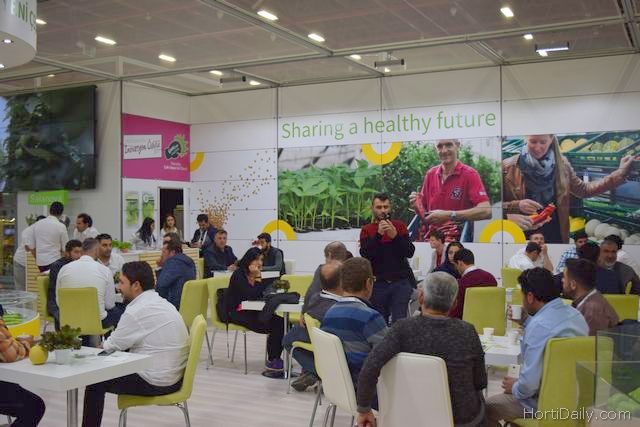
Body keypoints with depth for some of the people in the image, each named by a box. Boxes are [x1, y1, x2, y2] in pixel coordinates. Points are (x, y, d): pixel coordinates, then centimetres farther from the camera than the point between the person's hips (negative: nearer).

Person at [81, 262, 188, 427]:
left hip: (156, 382, -9)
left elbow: (111, 347, -6)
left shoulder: (136, 311, -19)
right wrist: (104, 346, 13)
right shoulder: (161, 302, 8)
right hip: (175, 376, 9)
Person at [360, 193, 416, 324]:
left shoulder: (399, 226, 7)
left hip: (401, 281, 0)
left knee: (399, 321, -8)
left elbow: (410, 252, -2)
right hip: (378, 283, 0)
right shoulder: (366, 230, 6)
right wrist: (378, 234, -19)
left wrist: (395, 235, -16)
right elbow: (365, 255, -9)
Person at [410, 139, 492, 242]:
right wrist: (417, 205, -4)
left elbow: (486, 211, -17)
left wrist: (449, 215, -21)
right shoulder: (430, 174, 10)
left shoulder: (470, 174, -5)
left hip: (459, 239, -4)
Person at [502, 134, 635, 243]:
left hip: (555, 236, 3)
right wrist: (517, 206, -24)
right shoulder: (508, 167, -9)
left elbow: (583, 190, 9)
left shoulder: (561, 164, 2)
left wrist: (621, 173, 6)